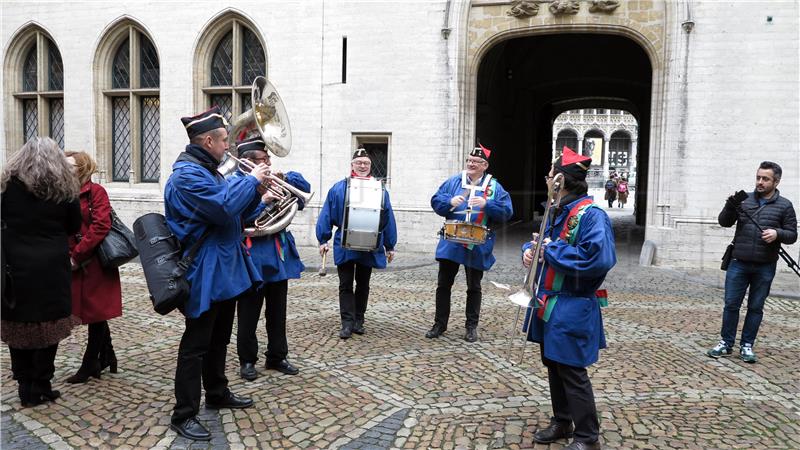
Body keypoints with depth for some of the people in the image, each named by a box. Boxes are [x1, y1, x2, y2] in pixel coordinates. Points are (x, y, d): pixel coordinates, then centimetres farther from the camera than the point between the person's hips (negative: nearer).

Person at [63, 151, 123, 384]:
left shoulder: (95, 191, -9)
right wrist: (67, 256, -5)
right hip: (77, 264, 7)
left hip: (96, 262, -6)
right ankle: (107, 356, 30)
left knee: (96, 313, 4)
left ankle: (90, 365, 14)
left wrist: (77, 255, -17)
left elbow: (101, 225, -18)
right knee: (96, 314, 16)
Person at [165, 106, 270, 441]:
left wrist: (257, 191, 5)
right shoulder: (188, 174, -18)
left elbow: (232, 211, 20)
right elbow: (225, 207, -29)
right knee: (196, 344, -3)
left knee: (219, 338, 20)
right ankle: (184, 415, 6)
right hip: (206, 273, -10)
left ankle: (217, 394, 35)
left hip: (225, 269, 10)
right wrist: (251, 180, -16)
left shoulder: (206, 171, 15)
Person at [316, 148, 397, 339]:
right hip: (344, 247, -1)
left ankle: (358, 321, 21)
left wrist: (390, 246, 5)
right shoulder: (338, 188, 0)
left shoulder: (379, 189, 4)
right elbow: (326, 215, 0)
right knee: (346, 285, 1)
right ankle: (347, 323, 3)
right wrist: (323, 240, -4)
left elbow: (388, 218, 5)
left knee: (363, 284, 11)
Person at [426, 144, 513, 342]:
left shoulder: (494, 187, 1)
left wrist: (486, 204, -23)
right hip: (451, 243, 2)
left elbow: (506, 211, -8)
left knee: (474, 287, 9)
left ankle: (471, 326, 22)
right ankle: (439, 324, 20)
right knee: (443, 284, 7)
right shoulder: (453, 181, 6)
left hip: (477, 246, -1)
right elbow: (435, 201, 2)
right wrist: (450, 201, -17)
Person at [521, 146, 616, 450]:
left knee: (571, 372, -1)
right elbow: (542, 242, 23)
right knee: (553, 364, 18)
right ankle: (562, 422, 35)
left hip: (572, 309, -9)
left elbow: (599, 259, -32)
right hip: (548, 303, 9)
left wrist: (553, 250, -23)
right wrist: (530, 250, -1)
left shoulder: (591, 215, -19)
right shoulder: (556, 213, 10)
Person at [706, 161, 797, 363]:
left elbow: (792, 235, 4)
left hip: (765, 268, 0)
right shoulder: (744, 200, 4)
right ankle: (726, 344, 14)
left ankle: (746, 346, 19)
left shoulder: (784, 206, 2)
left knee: (756, 307, 8)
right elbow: (724, 222, 1)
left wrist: (777, 233, -18)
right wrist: (731, 205, -17)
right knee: (731, 304, 3)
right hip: (739, 264, 1)